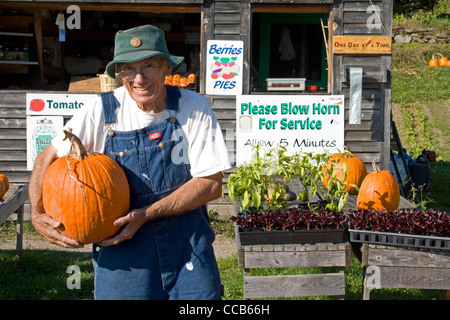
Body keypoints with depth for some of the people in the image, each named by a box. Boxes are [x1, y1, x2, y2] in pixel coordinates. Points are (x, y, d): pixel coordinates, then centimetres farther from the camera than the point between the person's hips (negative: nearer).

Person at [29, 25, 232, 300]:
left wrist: (146, 214, -19)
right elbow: (49, 157, 3)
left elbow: (211, 184, -11)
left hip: (187, 244, 0)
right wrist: (37, 214, -13)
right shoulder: (103, 111, -7)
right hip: (120, 245, 0)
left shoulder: (194, 108, -9)